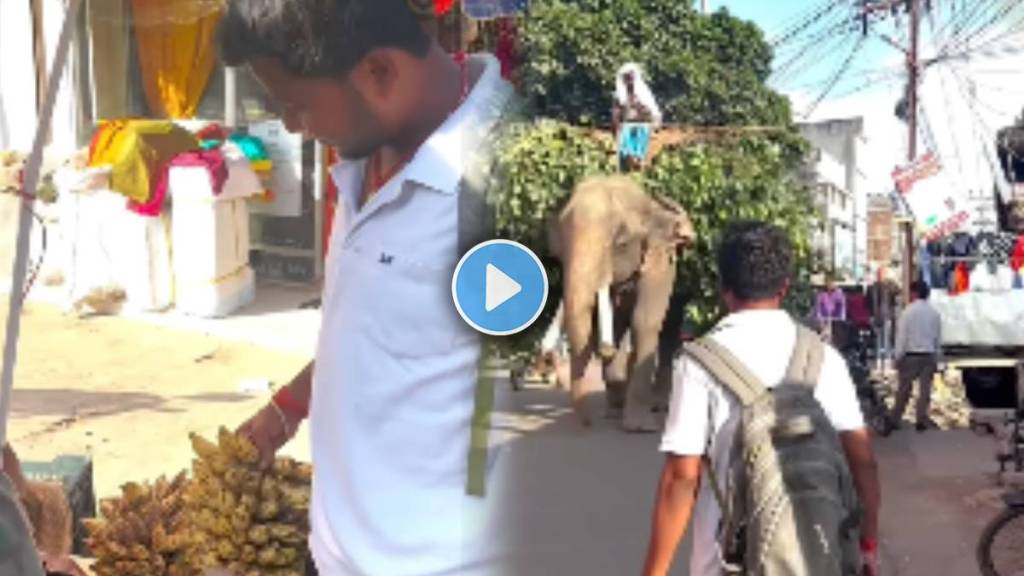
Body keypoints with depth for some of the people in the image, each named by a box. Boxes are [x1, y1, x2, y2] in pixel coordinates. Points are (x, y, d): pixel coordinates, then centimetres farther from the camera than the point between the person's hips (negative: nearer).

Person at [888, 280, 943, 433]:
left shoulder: (908, 312, -9)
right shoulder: (934, 313, 3)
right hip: (929, 355, 2)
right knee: (925, 389, 7)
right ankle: (922, 421, 7)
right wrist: (937, 359, 15)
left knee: (904, 389, 5)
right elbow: (939, 338, 7)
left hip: (911, 355, -2)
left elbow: (902, 336, -9)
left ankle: (894, 420, 11)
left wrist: (898, 357, -3)